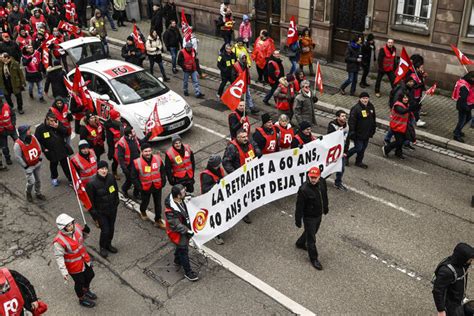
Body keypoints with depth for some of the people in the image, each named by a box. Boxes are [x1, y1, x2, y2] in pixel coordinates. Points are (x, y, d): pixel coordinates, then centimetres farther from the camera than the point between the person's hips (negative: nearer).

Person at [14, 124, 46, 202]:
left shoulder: (32, 137, -10)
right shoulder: (18, 144, -27)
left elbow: (38, 147, 5)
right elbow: (18, 157, -20)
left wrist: (40, 158, 7)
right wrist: (25, 166, -13)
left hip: (37, 164, 6)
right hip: (29, 166, -6)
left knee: (38, 180, 18)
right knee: (31, 181, -7)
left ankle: (38, 193, 39)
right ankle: (28, 193, 25)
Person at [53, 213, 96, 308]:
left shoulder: (76, 227, -17)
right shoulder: (59, 242, -35)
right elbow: (58, 257, -25)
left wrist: (85, 232, -18)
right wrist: (63, 271, -29)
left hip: (84, 259, 6)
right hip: (74, 266, -6)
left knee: (90, 275, 27)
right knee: (80, 282, 17)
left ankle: (86, 290, 60)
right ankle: (82, 299, 49)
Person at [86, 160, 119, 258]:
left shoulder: (111, 178, -9)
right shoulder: (92, 183, -23)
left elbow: (116, 191, 8)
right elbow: (90, 199, -14)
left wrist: (116, 203, 13)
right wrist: (93, 212, -10)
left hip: (112, 209, 5)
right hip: (101, 211, -5)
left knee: (111, 228, 18)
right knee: (105, 230, 0)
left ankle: (108, 244, 42)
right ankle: (102, 247, 27)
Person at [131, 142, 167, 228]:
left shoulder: (158, 159, -9)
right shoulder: (137, 162, -18)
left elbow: (162, 171, 5)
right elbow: (134, 177, -8)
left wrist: (163, 182, 2)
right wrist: (139, 187, -10)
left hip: (157, 186, 2)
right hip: (145, 188, -2)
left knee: (158, 204, 12)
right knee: (145, 202, 20)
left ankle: (158, 221, 29)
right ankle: (142, 211, 55)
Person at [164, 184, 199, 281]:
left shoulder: (178, 199, -17)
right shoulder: (171, 210, -41)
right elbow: (176, 226, -29)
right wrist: (187, 231, -22)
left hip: (184, 228, 8)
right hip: (177, 233, -8)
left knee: (181, 246, 30)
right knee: (183, 250, 10)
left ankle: (177, 261, 58)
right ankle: (188, 272, 30)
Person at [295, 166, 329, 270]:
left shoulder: (322, 182, -12)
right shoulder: (304, 189, -32)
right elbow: (299, 206, -23)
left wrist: (326, 207, 21)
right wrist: (298, 220, -15)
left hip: (319, 215, 7)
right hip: (309, 217, -7)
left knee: (312, 231, 29)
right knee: (311, 239, 7)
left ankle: (300, 243, 55)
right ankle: (314, 259, 26)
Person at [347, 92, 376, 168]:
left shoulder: (371, 107, 5)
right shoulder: (356, 108, -19)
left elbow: (373, 119, 17)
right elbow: (351, 121, -20)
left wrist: (373, 129, 19)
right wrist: (352, 132, -22)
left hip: (367, 133, 7)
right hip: (358, 133, -7)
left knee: (364, 147, 14)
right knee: (358, 147, -4)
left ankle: (359, 162, 29)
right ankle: (346, 156, 19)